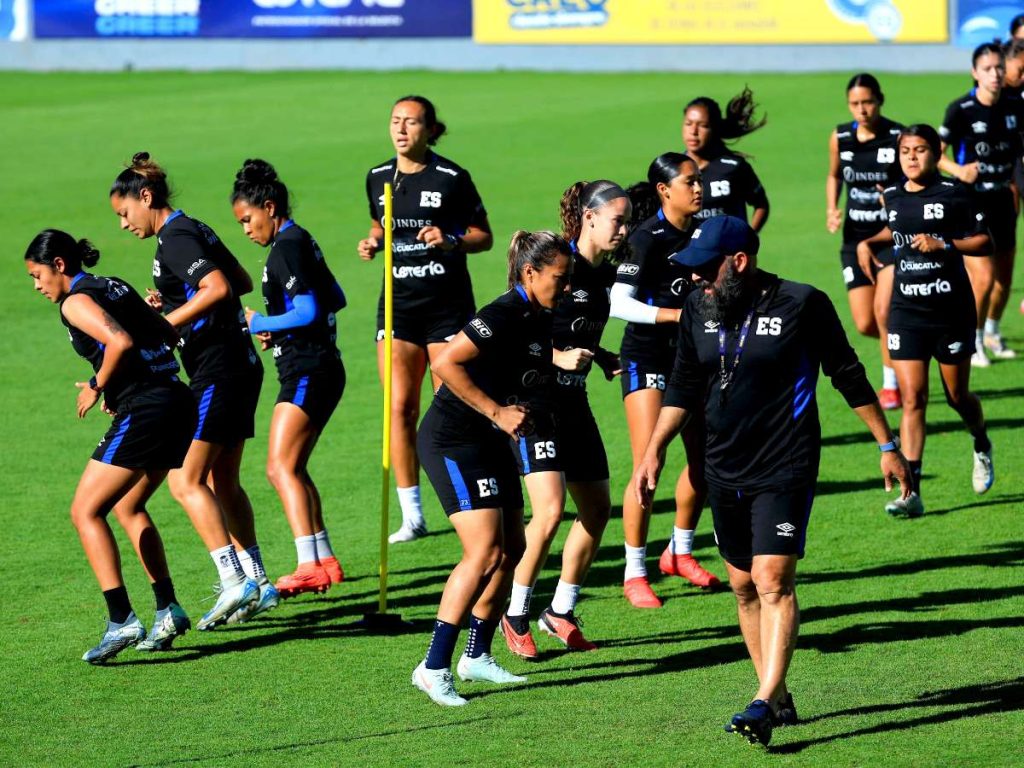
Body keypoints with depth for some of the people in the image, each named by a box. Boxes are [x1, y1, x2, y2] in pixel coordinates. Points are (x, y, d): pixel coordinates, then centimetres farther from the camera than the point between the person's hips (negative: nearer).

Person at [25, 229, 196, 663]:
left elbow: (121, 341, -22)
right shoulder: (116, 287, 19)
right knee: (127, 507, 24)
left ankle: (121, 620, -16)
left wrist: (98, 387, -7)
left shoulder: (75, 302, -6)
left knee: (86, 512, -5)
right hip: (177, 403, 9)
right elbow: (168, 335, 23)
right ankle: (168, 611, 19)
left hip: (143, 413, -9)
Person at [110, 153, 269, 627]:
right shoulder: (194, 230, 15)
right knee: (221, 481, 14)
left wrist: (167, 321, -21)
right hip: (238, 365, 10)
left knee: (186, 481, -11)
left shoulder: (175, 239, -14)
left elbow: (218, 288, -27)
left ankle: (235, 580, -17)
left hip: (218, 372, -10)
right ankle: (257, 583, 17)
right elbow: (241, 283, 23)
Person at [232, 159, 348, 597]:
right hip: (321, 368, 11)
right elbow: (335, 299, 24)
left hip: (308, 371, -11)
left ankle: (309, 565, -23)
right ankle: (325, 560, 17)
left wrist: (258, 323, -10)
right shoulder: (301, 241, 15)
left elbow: (306, 312, -22)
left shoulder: (286, 248, -14)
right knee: (294, 468, 15)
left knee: (281, 466, -14)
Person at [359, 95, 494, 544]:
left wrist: (451, 241, -19)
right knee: (399, 406, -2)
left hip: (448, 303, -4)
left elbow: (484, 237, -1)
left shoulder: (452, 179, -7)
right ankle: (411, 515, 3)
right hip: (399, 302, 4)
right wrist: (373, 243, 1)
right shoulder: (378, 179, 6)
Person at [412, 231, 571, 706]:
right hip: (454, 442, -10)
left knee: (512, 549, 12)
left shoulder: (538, 319, 9)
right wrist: (497, 412, -22)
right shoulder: (504, 316, -20)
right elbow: (447, 364, -25)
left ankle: (476, 657, 25)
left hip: (491, 445, 10)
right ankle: (434, 668, -17)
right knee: (485, 551, -18)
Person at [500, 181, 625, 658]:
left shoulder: (604, 274, 8)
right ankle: (514, 617, -2)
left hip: (573, 401, 8)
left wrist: (601, 359, 5)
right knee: (550, 509, -17)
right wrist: (559, 357, -26)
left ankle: (560, 613, 21)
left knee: (597, 509, 7)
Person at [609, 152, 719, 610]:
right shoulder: (647, 238, -16)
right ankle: (634, 574, -2)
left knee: (704, 459, 10)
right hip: (647, 360, -7)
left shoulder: (701, 233, 4)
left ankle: (680, 553, 30)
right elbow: (618, 303, -23)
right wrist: (674, 314, -26)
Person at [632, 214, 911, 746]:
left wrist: (887, 446, 4)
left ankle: (764, 705, -21)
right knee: (743, 587, 9)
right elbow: (683, 387, 17)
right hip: (724, 472, 6)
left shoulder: (802, 305, -10)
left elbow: (848, 377, 0)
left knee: (773, 581, -16)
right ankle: (781, 699, 20)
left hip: (784, 470, -6)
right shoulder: (699, 309, 5)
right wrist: (654, 451, 10)